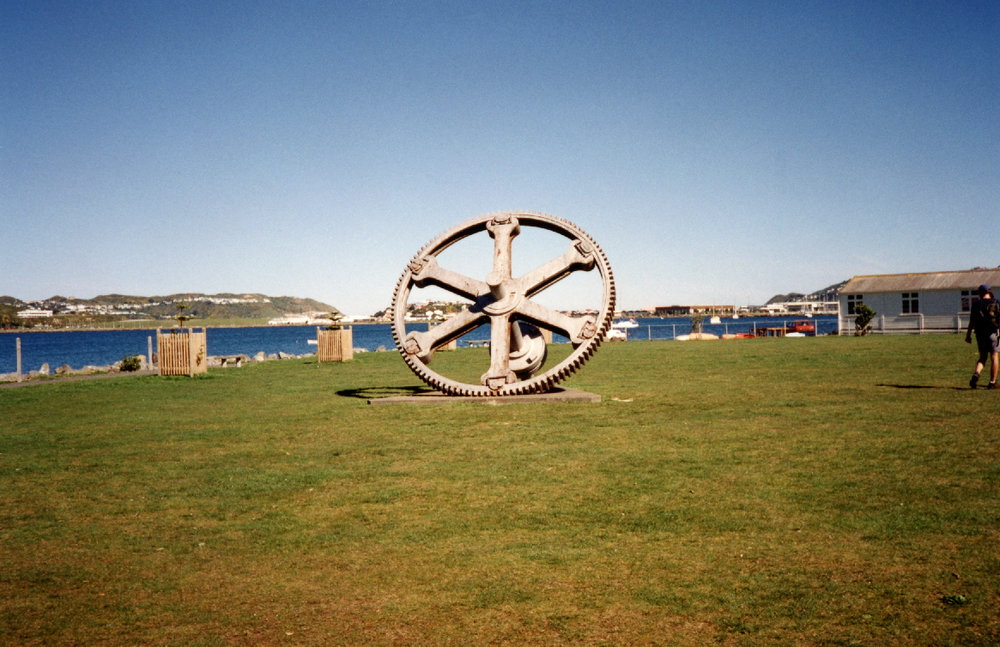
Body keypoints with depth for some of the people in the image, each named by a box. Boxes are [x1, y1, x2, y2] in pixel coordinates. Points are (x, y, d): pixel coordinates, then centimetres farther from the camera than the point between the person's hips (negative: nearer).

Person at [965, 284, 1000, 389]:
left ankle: (976, 374, -14)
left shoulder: (976, 305, 3)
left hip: (980, 334, 3)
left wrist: (968, 335, 6)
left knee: (982, 357, 13)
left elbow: (971, 322, 2)